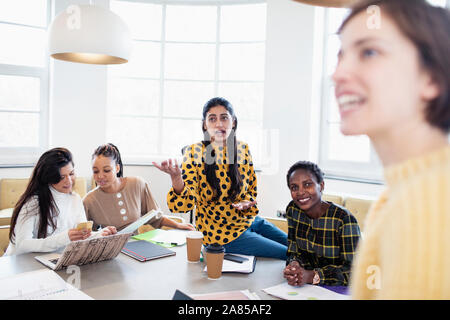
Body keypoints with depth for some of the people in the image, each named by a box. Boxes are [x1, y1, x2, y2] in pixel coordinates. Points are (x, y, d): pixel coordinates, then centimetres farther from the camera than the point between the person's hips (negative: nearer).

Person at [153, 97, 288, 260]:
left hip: (249, 220, 6)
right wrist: (176, 178, -41)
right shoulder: (195, 152, -16)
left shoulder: (243, 148, -2)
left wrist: (247, 203, -11)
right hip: (222, 232, -5)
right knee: (286, 254, -11)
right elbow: (185, 203, -22)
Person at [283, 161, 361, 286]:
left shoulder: (344, 220, -19)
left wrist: (312, 276, -27)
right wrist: (294, 265, -19)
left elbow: (353, 271, -18)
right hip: (308, 290, 5)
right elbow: (294, 252, 4)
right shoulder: (293, 210, -2)